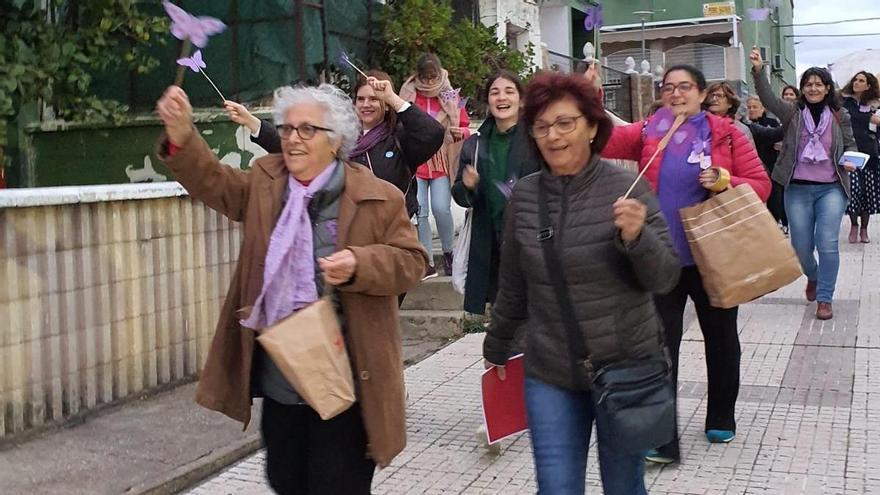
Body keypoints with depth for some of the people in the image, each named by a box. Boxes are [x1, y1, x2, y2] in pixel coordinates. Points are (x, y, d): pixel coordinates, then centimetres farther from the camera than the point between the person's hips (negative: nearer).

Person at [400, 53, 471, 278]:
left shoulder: (450, 96, 3)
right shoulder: (408, 95, 2)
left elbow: (465, 127, 9)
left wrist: (460, 132, -13)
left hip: (442, 162, -1)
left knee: (441, 209, -11)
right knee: (419, 212, -3)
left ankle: (448, 252, 14)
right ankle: (428, 262, 6)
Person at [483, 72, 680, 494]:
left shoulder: (627, 188, -10)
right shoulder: (523, 196, -1)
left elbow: (665, 279, -10)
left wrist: (637, 237, -28)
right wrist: (496, 347, 21)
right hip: (549, 374, 2)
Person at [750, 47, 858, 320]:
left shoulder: (840, 116, 3)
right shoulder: (792, 112, 0)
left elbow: (851, 144, 14)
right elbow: (768, 98, -16)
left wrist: (850, 161, -9)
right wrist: (758, 71, -32)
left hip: (831, 188, 0)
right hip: (797, 189, 1)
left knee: (827, 243, -10)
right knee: (801, 246, 7)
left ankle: (824, 299, 0)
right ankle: (813, 277, 40)